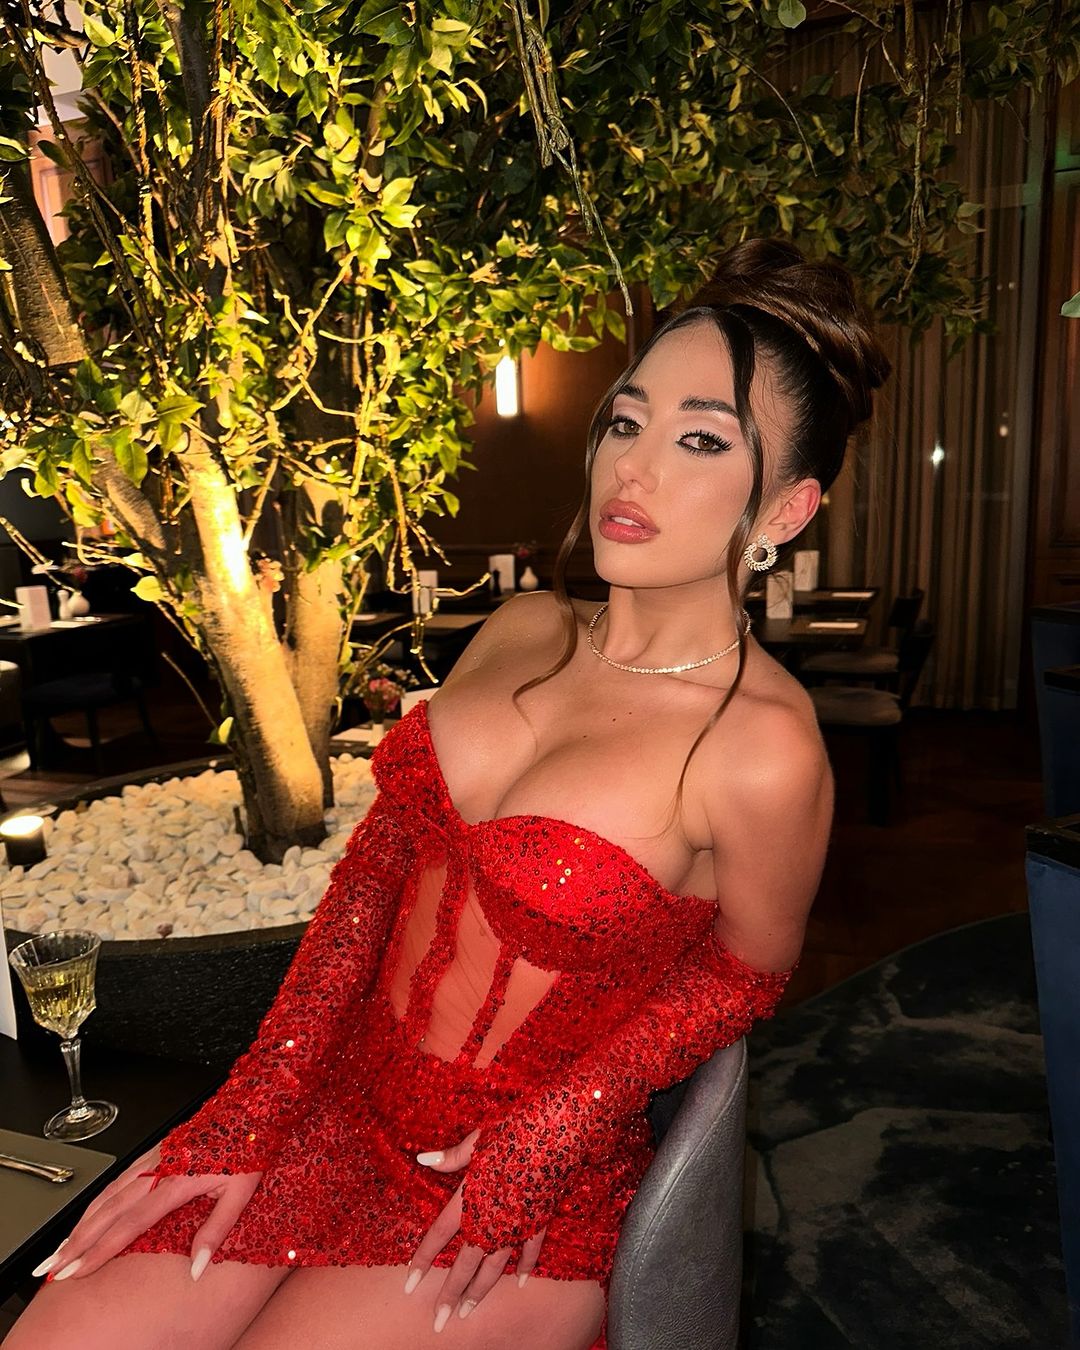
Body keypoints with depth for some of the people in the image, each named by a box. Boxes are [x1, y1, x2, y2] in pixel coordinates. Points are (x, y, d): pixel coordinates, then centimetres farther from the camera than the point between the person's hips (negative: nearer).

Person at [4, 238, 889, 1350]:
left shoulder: (762, 747, -20)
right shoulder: (522, 632, -2)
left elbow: (745, 968, -3)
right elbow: (379, 861, 0)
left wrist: (541, 1147, -10)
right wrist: (244, 1119, -3)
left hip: (532, 1193, -4)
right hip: (337, 1104, 5)